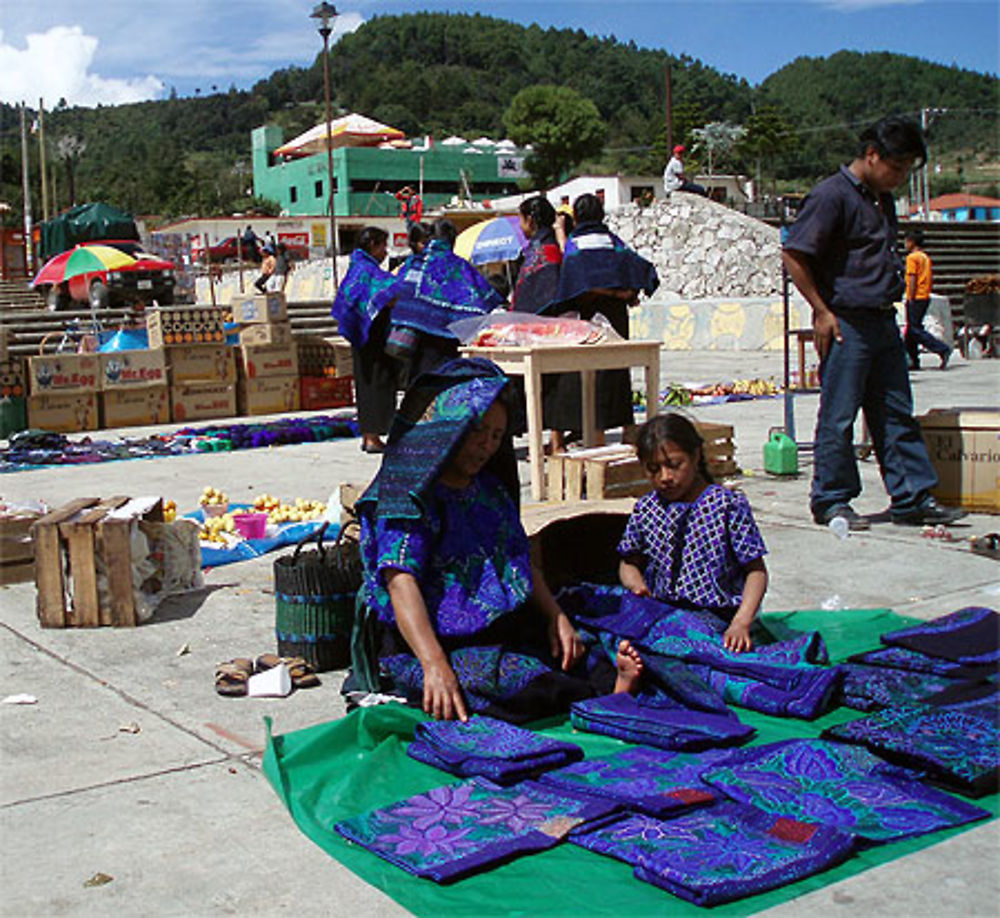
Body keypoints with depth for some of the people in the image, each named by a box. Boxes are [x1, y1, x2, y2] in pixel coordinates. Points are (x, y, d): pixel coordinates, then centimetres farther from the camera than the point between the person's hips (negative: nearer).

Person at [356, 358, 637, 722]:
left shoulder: (491, 490, 17)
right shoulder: (408, 495, -7)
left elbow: (522, 562, 20)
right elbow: (401, 582, -18)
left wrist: (557, 618, 1)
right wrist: (435, 665, -31)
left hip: (508, 630, 8)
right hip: (431, 642, -7)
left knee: (586, 659, -20)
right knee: (527, 680, -34)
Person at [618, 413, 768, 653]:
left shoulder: (729, 504, -1)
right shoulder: (645, 510, 10)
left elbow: (756, 571, -1)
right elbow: (629, 562, 23)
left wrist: (741, 624, -17)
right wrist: (636, 584, -2)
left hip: (717, 618, -2)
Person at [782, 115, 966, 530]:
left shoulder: (883, 200, 16)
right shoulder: (831, 195, -11)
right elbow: (793, 255, -15)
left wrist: (890, 312, 18)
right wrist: (822, 312, -15)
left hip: (883, 323, 9)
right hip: (845, 324, -9)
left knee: (898, 414, 10)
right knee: (839, 416, -1)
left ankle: (913, 499, 16)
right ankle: (830, 501, 10)